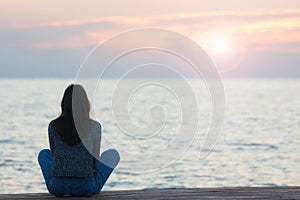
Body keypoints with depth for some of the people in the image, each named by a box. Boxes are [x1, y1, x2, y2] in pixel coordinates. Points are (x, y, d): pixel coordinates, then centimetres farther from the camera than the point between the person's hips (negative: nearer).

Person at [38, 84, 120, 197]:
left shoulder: (53, 126, 2)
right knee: (112, 154, 22)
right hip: (85, 188, -1)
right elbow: (95, 159, 8)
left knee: (44, 153, 33)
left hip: (56, 187, 2)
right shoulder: (94, 127, -3)